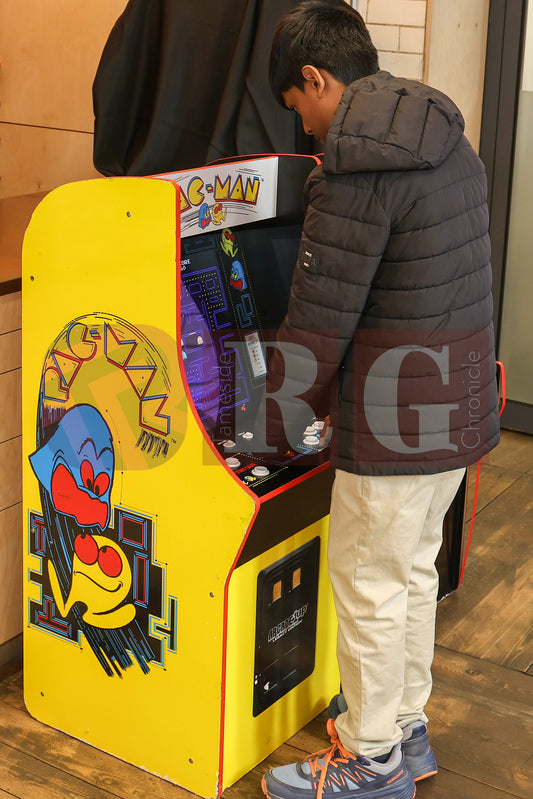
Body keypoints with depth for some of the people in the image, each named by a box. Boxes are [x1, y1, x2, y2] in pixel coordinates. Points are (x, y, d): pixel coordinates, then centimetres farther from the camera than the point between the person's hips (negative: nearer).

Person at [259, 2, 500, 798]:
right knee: (413, 568, 21)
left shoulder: (358, 166, -20)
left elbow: (320, 315, -18)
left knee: (369, 586, 6)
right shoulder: (449, 143, 10)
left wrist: (277, 420, -4)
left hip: (398, 421, -9)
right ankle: (405, 725, 37)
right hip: (460, 404, 9)